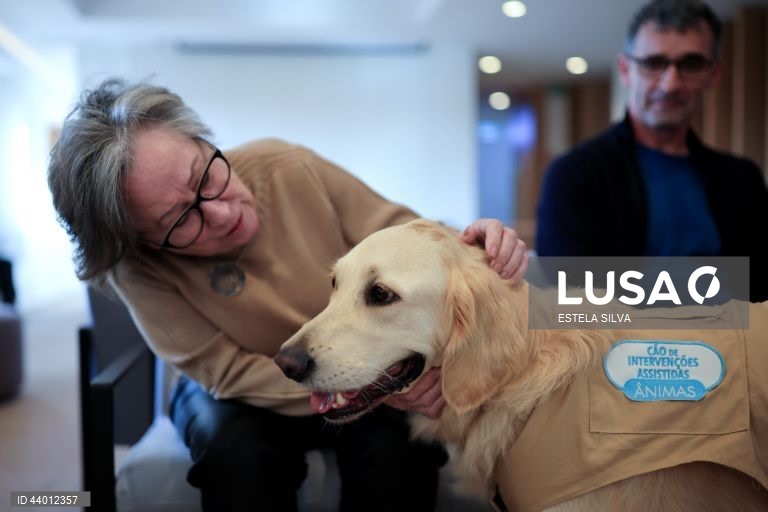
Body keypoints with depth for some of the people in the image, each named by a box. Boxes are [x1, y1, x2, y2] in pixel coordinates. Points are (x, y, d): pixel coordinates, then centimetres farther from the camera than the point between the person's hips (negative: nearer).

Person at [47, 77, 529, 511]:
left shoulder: (289, 167, -20)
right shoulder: (137, 264, -24)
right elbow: (228, 372, -22)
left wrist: (471, 250, -31)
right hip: (245, 392, -1)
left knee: (397, 442, -27)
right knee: (236, 450, -33)